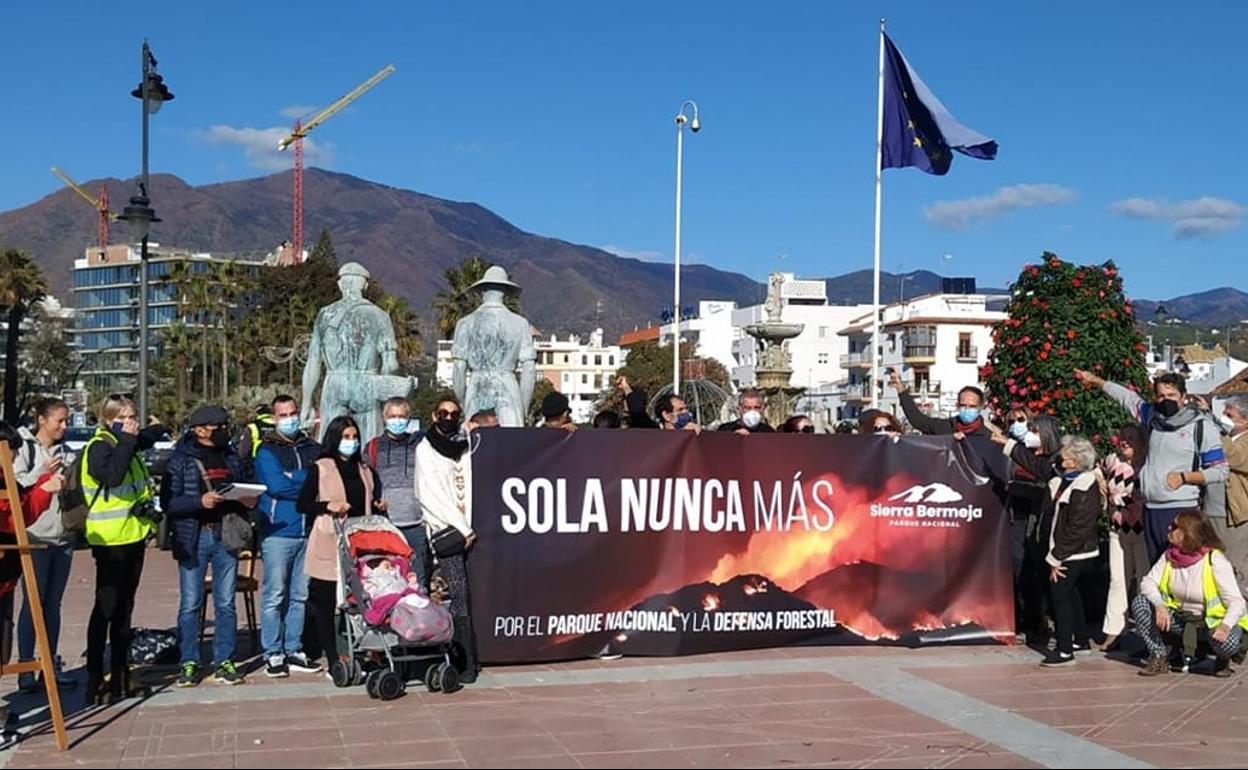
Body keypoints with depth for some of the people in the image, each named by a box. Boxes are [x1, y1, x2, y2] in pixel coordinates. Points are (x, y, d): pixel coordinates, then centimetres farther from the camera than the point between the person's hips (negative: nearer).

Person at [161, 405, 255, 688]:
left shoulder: (232, 458, 14)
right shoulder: (180, 460, -2)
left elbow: (244, 492, 23)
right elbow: (168, 502, -8)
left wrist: (248, 501, 1)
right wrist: (200, 501, -21)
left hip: (226, 535, 4)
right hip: (193, 537, -4)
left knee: (226, 603, 6)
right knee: (190, 603, 0)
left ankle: (224, 661, 12)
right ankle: (189, 663, 9)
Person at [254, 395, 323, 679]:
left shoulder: (313, 448, 17)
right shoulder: (267, 451, 3)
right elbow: (275, 485, -12)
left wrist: (293, 479, -6)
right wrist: (309, 479, -4)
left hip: (308, 532, 4)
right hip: (278, 531, -4)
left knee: (301, 596, 6)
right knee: (275, 596, -3)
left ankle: (294, 650, 14)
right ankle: (273, 654, 3)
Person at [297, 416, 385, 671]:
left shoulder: (365, 470, 19)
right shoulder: (321, 468, 3)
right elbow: (302, 504, 1)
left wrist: (379, 506, 7)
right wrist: (328, 506, -13)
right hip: (329, 544, -4)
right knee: (326, 602, -4)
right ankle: (332, 658, 1)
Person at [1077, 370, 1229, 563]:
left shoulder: (1201, 426, -4)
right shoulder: (1154, 416, 10)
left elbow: (1220, 472, -2)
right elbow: (1127, 397, 26)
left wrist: (1183, 477, -11)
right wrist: (1096, 380, 34)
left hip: (1181, 510, -5)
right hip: (1151, 509, 6)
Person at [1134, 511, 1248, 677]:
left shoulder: (1215, 561, -21)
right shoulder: (1169, 555, -4)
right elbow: (1148, 582, -9)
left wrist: (1226, 625, -45)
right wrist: (1159, 605, -31)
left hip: (1213, 620, -5)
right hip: (1179, 618, 5)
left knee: (1226, 643, -38)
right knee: (1139, 603, -16)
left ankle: (1223, 659, 3)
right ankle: (1159, 658, -4)